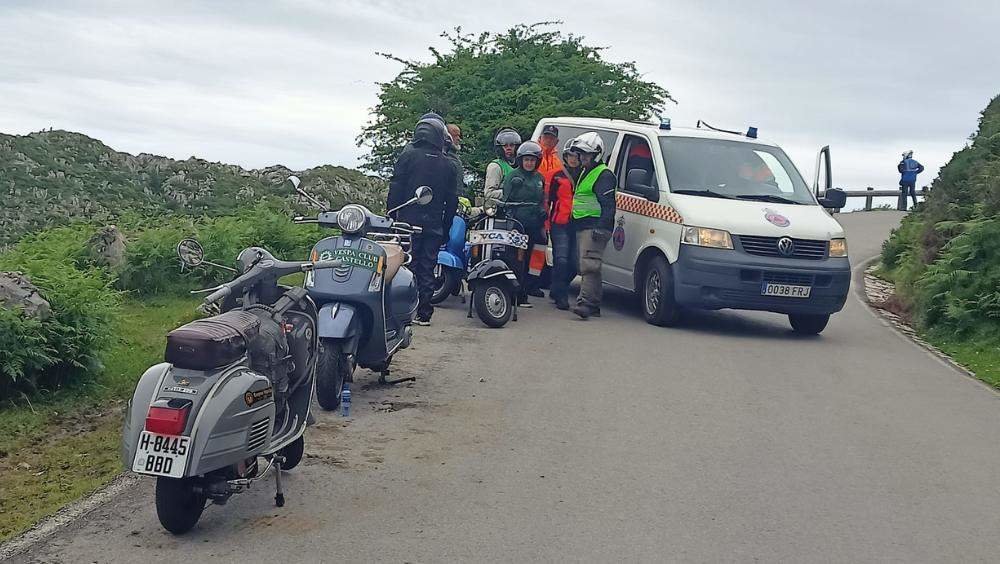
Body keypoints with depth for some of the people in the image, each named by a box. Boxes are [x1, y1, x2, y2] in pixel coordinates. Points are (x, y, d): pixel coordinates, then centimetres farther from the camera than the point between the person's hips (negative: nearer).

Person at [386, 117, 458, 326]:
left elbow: (395, 189, -6)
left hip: (409, 222, -3)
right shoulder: (448, 165, 8)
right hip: (434, 225, 3)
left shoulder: (408, 156, -2)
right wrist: (445, 228, 16)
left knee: (407, 266, -1)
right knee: (427, 269, 8)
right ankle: (424, 313, 9)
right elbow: (452, 201, 10)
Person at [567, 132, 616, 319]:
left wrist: (601, 227, -25)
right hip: (581, 227, 10)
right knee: (587, 267, 10)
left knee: (589, 265, -17)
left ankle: (587, 302, -24)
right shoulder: (584, 173, 22)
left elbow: (609, 205, -16)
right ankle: (593, 305, 14)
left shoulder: (604, 175, -9)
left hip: (594, 228, -10)